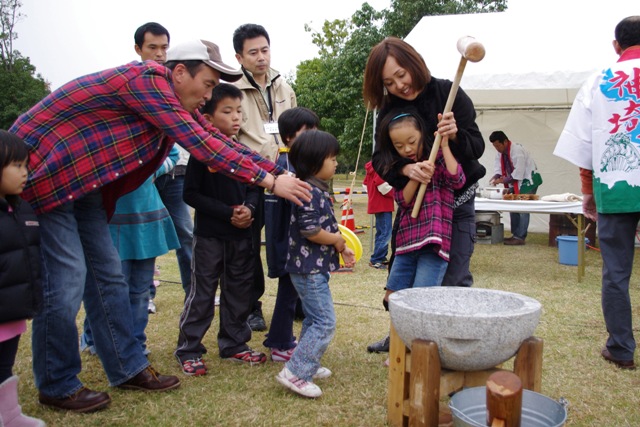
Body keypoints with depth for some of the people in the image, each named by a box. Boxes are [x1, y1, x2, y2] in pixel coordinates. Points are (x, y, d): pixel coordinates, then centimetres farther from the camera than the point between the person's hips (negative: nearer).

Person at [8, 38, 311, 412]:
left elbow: (217, 139, 6)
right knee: (65, 280, -7)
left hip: (81, 179, 10)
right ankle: (57, 386, 10)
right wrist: (269, 181, -24)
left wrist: (281, 172, 0)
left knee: (107, 273, 9)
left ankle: (128, 367, 19)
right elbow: (199, 144, -27)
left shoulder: (176, 99, 6)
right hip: (43, 169, -10)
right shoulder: (147, 80, -23)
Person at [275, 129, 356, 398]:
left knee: (314, 319, 20)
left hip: (313, 268, 11)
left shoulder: (317, 191, 13)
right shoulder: (310, 193, -20)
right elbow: (311, 231, -24)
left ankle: (307, 364, 32)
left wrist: (342, 249, 14)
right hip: (310, 268, -11)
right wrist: (338, 240, -9)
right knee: (325, 322, -10)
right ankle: (295, 373, -7)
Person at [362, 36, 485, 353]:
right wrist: (406, 168, -36)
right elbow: (380, 159, -15)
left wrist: (455, 135, -36)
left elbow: (477, 146, -14)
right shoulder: (388, 110, -5)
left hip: (456, 199, -3)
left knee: (453, 279, -5)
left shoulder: (448, 93, -13)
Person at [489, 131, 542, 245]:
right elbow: (498, 167, 0)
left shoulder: (517, 151, -27)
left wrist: (502, 180, -26)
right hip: (515, 183, 9)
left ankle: (520, 237, -11)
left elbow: (518, 174, -28)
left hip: (528, 181, -9)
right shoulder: (500, 152, 0)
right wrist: (495, 177, -19)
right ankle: (515, 234, 18)